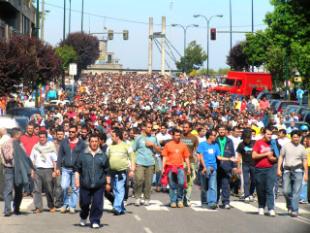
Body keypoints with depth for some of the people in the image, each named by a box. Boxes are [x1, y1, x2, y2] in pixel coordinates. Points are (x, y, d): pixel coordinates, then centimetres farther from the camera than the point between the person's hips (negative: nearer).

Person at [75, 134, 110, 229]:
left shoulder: (103, 156, 8)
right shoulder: (82, 155, 5)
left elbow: (107, 171, 11)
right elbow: (77, 168, 6)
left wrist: (108, 183, 10)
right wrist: (77, 180, -3)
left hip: (99, 185, 0)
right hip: (85, 184, 0)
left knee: (97, 204, -5)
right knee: (84, 203, 7)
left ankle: (95, 221, 5)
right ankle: (83, 217, 32)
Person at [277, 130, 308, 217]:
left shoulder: (302, 148, 7)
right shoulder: (286, 146, 8)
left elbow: (304, 161, 9)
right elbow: (281, 157, 9)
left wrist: (306, 173, 4)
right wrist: (279, 169, -1)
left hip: (298, 170, -1)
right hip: (287, 170, 1)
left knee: (296, 191, -6)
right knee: (286, 191, -2)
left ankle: (294, 210, -3)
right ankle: (290, 205, 24)